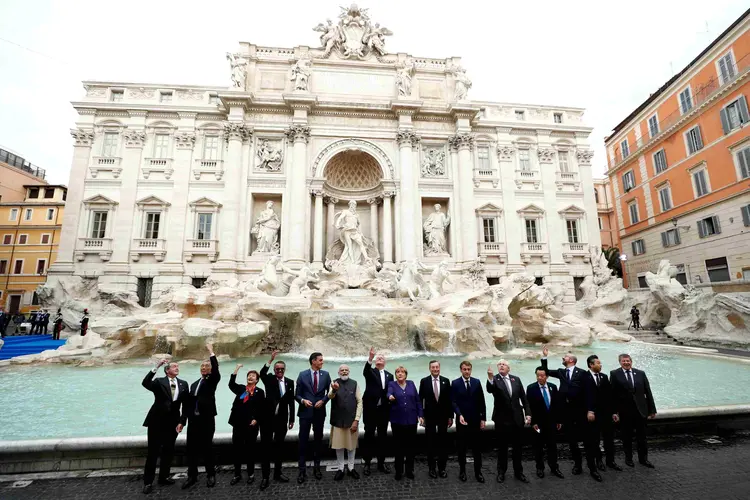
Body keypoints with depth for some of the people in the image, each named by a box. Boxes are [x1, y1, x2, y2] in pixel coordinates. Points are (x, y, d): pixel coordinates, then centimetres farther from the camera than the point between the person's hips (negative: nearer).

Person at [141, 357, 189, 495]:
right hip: (157, 421, -3)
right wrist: (156, 367, -34)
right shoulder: (159, 382, -6)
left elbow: (185, 405, 2)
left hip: (172, 422, 4)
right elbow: (145, 383, -29)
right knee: (153, 452, 3)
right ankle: (148, 482, 16)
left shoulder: (183, 384, 2)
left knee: (168, 451, 13)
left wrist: (181, 422, -5)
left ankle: (164, 477, 28)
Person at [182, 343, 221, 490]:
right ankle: (192, 476, 22)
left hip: (207, 420, -5)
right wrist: (188, 418, 9)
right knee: (192, 448, 9)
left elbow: (216, 371, -23)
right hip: (193, 420, 5)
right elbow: (190, 402, 18)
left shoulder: (212, 380, -1)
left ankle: (210, 475, 18)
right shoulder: (194, 384, 17)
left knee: (207, 448, 3)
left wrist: (211, 352, -24)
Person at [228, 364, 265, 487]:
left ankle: (251, 474, 21)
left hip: (251, 424, -3)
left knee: (250, 449, 7)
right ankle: (237, 474, 22)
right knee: (236, 448, 8)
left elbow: (262, 408, -4)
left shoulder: (259, 392, -1)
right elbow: (231, 384, -12)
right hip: (238, 423, 3)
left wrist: (256, 419, -16)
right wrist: (236, 370, -18)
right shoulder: (241, 388, 8)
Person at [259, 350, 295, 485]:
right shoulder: (269, 379, -3)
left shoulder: (290, 382, 2)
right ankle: (265, 476, 16)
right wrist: (271, 360, -41)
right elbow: (262, 373, -28)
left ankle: (277, 473, 27)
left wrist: (291, 419, 5)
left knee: (279, 446, 13)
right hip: (268, 418, -2)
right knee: (266, 447, 4)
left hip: (282, 419, 2)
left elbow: (291, 401, 5)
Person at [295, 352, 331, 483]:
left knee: (318, 440, 14)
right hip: (305, 412, -2)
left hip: (319, 412, 2)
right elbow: (297, 394, -2)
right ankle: (302, 470, 14)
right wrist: (303, 400, -21)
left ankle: (316, 467, 29)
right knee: (303, 441, 2)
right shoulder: (302, 375, -4)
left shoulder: (325, 374, -1)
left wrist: (323, 401, -13)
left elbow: (330, 391, 3)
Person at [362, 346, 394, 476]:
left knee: (382, 436, 11)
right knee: (369, 436, 6)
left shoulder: (389, 375, 11)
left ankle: (381, 462, 23)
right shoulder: (370, 372, -2)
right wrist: (370, 358, -42)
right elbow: (365, 371, -27)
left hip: (383, 409, 4)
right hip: (371, 409, -4)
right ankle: (367, 463, 16)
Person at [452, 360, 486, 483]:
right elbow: (453, 402, -8)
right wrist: (459, 415, -21)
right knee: (461, 447, 9)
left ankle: (478, 472, 22)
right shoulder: (455, 383, -5)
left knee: (476, 447, 9)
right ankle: (462, 471, 24)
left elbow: (481, 401, 4)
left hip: (475, 420, 2)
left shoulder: (477, 382, 2)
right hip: (461, 420, -1)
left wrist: (483, 418, 2)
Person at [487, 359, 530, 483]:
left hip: (517, 418, 3)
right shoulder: (494, 379, -9)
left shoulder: (516, 379, 3)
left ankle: (518, 472, 30)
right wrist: (490, 378, -49)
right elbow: (489, 390, -31)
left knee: (517, 447, 14)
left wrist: (527, 413, 1)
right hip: (502, 419, -3)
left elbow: (523, 398, 7)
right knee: (502, 447, 9)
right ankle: (501, 472, 25)